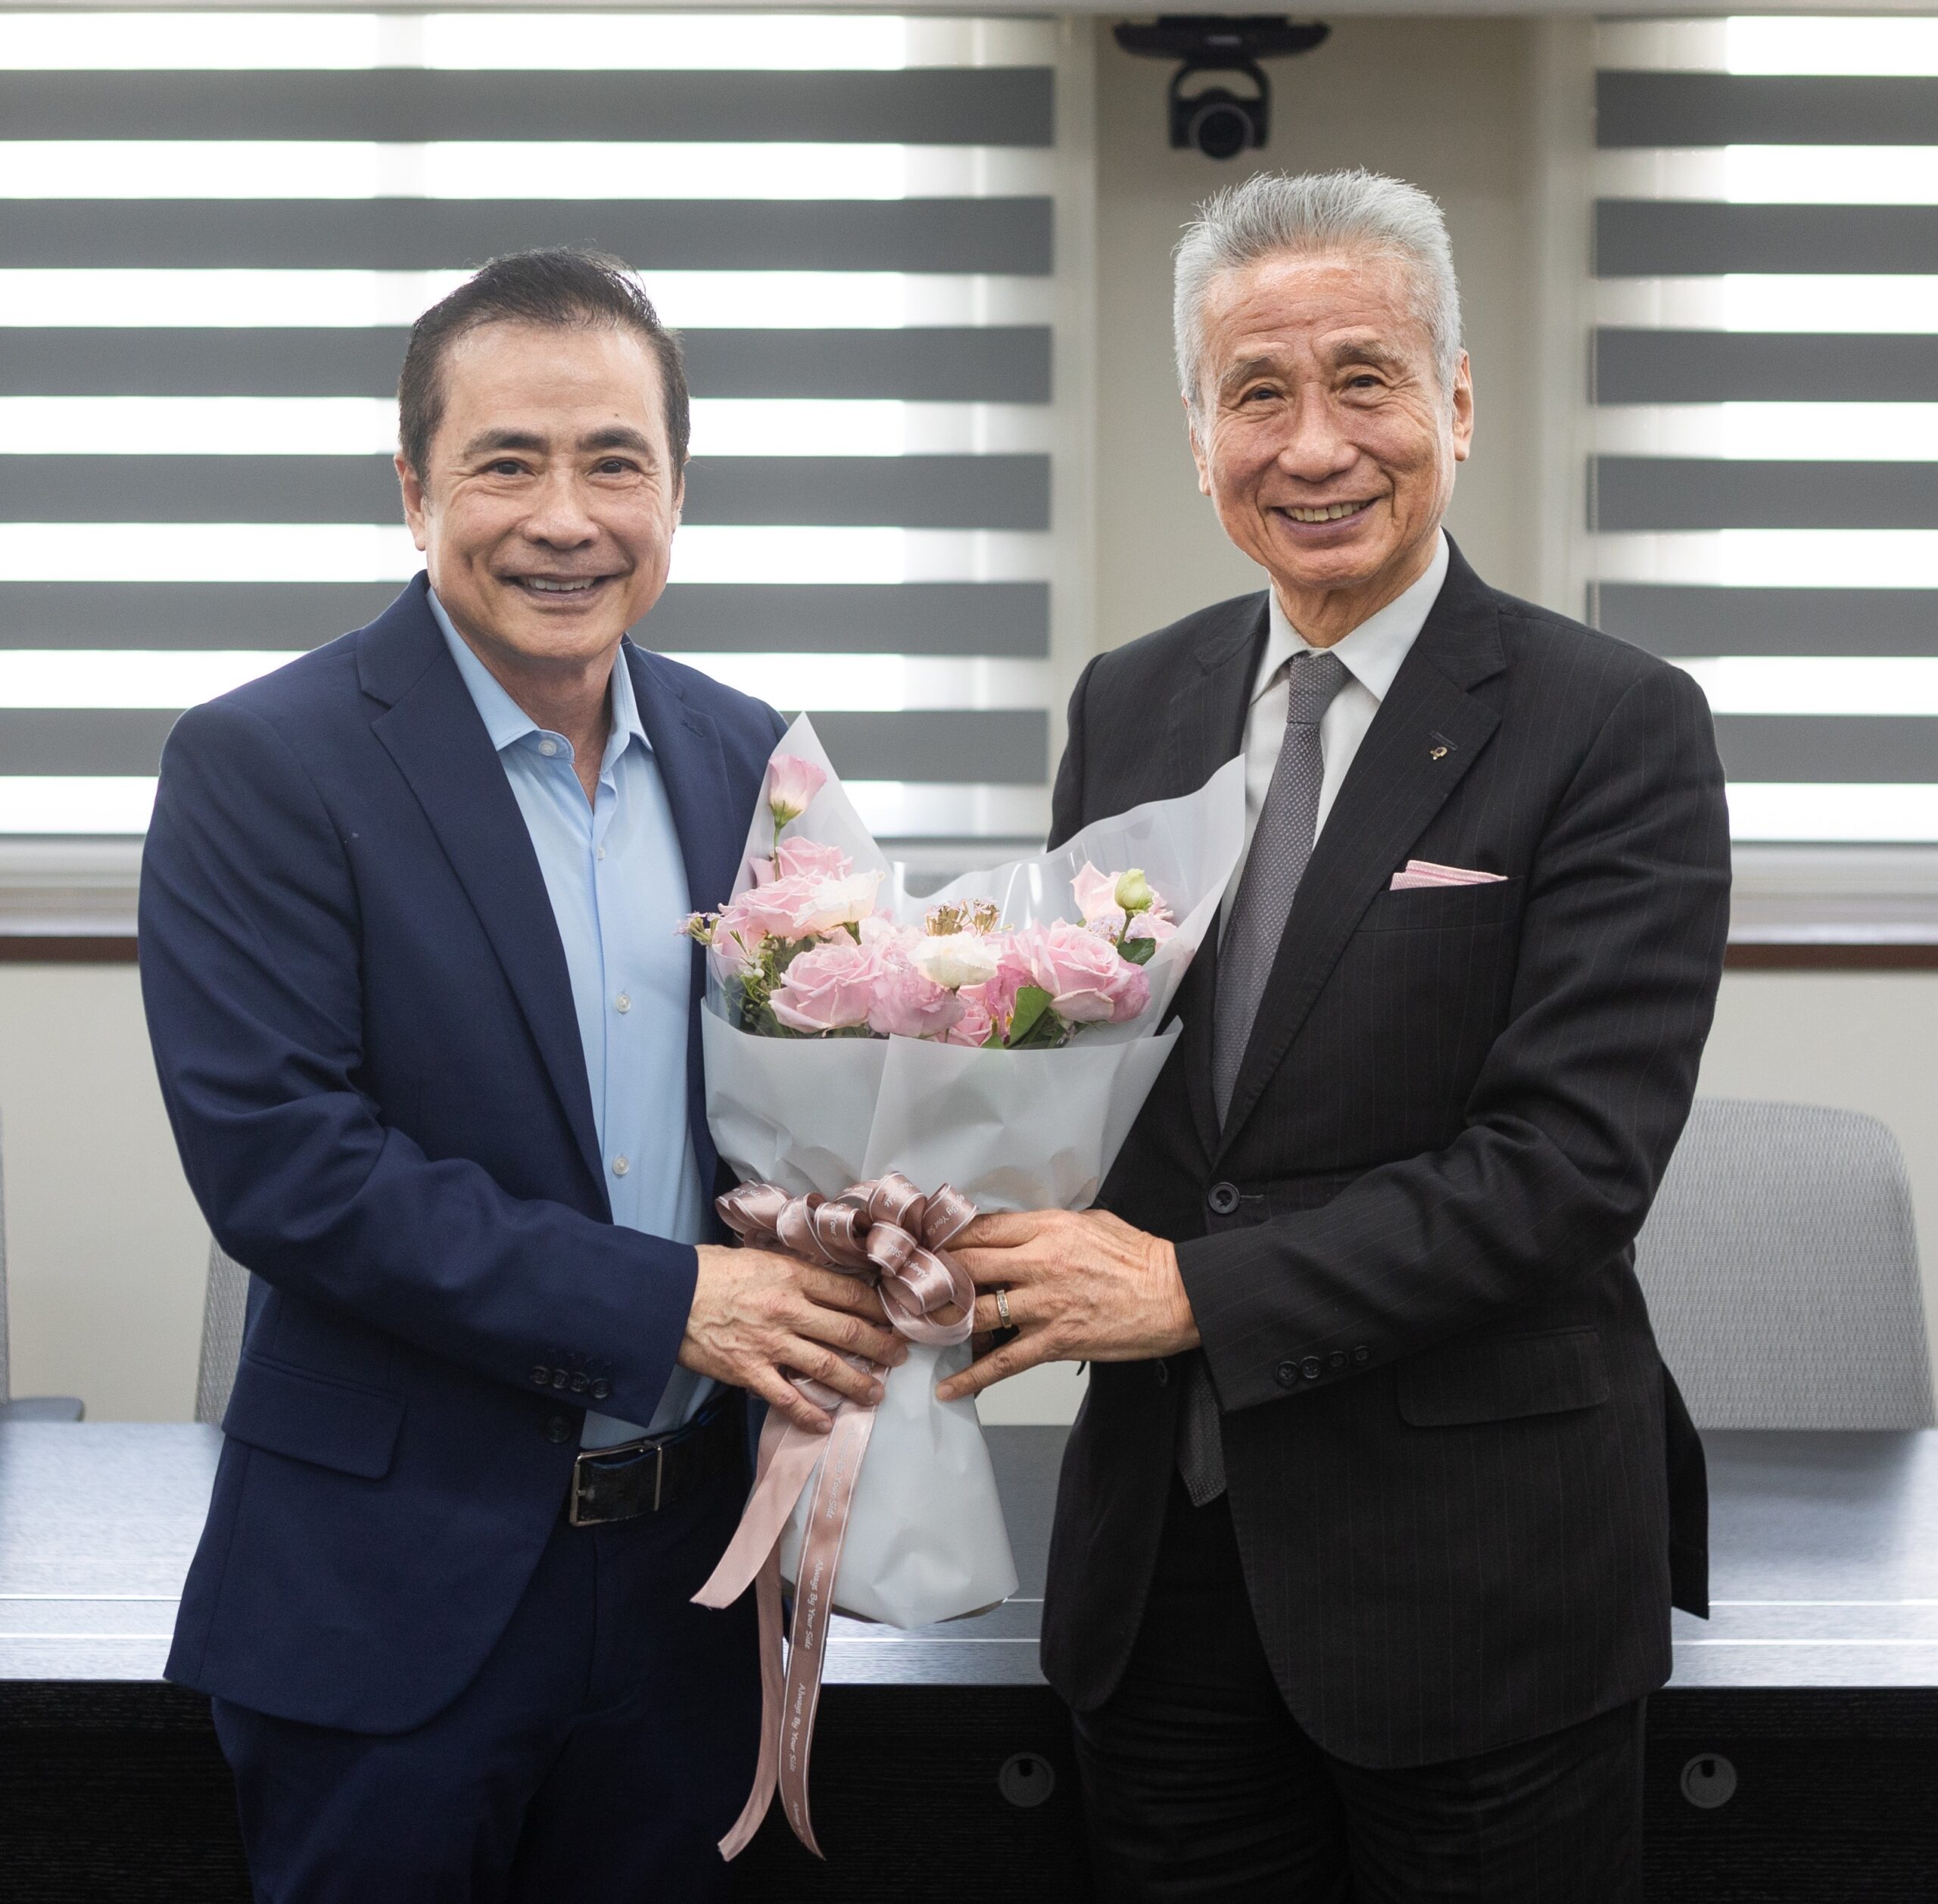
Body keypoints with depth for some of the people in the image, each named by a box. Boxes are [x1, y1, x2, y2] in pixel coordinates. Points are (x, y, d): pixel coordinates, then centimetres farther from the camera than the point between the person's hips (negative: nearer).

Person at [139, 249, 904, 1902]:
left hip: (687, 1571, 5)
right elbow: (277, 1159, -19)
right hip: (400, 1585, -5)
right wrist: (661, 1302, -21)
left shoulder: (748, 760, 6)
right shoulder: (265, 767, -11)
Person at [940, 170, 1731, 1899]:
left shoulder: (1618, 731, -10)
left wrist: (1194, 1290, -21)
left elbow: (1572, 1159, -18)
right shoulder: (1130, 706, 7)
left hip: (1468, 1573, -4)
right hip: (1160, 1550, 5)